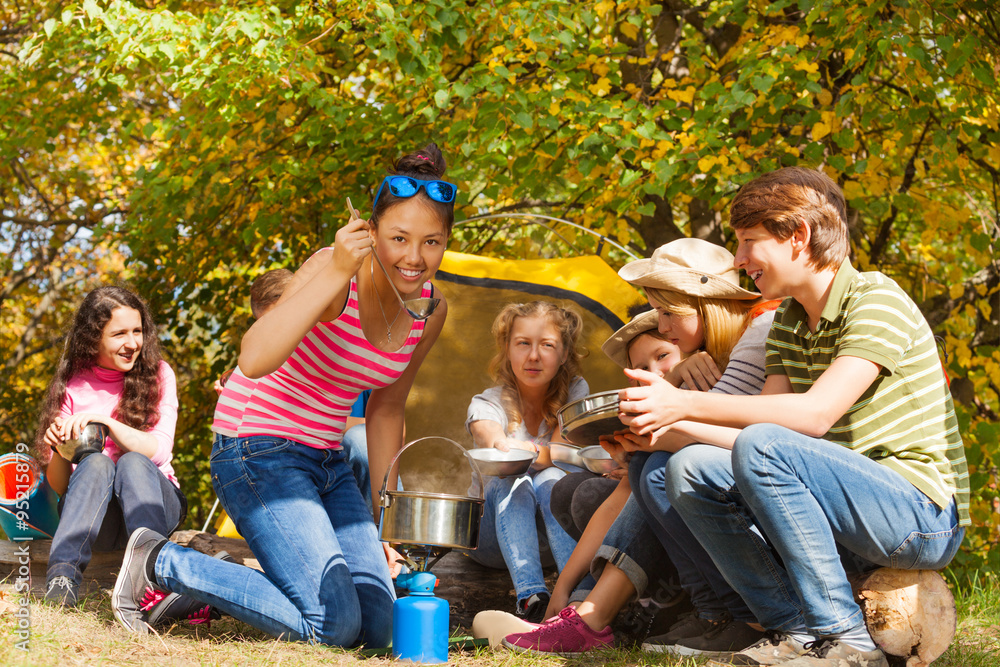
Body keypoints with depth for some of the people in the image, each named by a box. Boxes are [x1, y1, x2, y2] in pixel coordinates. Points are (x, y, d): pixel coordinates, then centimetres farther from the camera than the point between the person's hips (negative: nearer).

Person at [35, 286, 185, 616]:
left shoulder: (158, 375, 1)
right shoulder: (73, 386, 1)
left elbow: (158, 449, -13)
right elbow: (58, 485, -1)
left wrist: (104, 421, -26)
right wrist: (60, 450, -23)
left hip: (154, 499, 0)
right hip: (96, 518, 0)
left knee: (133, 463, -31)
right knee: (95, 463, -30)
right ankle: (63, 575, -46)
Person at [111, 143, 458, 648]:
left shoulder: (430, 311, -1)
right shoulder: (334, 272, -22)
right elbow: (254, 360, -39)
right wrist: (337, 272, -41)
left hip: (326, 463, 8)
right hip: (258, 453, -8)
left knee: (376, 628, 4)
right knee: (333, 624, -18)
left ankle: (213, 583, 18)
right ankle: (160, 562, -3)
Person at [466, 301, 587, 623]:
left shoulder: (574, 392, -1)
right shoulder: (487, 403, -8)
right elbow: (495, 441, -34)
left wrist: (520, 448, -35)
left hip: (550, 530, 1)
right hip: (491, 532, -1)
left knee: (551, 479, -30)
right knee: (511, 481, -32)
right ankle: (531, 595, -55)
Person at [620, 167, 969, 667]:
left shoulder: (876, 300, -13)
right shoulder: (789, 322, 13)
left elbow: (816, 415, -25)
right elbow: (767, 417, 5)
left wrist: (686, 405, -27)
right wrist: (662, 427, -9)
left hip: (925, 516, -8)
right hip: (850, 521, 8)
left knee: (764, 447, -29)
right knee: (690, 470, -4)